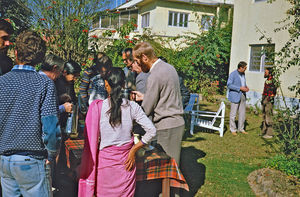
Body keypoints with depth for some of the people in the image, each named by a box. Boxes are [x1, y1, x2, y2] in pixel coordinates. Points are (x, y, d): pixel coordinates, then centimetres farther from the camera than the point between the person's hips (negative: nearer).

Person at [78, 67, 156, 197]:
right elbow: (151, 131, -9)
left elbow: (91, 141, -8)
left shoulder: (97, 107, -11)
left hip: (105, 161, -1)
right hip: (126, 161, 2)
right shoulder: (132, 107, -7)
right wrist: (133, 150, 0)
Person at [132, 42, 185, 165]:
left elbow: (146, 110, -13)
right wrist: (144, 97, 20)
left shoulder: (155, 76, -18)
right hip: (177, 122, 9)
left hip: (166, 127, -9)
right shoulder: (169, 67, 10)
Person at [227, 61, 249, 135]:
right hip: (235, 96, -7)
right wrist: (240, 88, -23)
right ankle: (233, 129, 12)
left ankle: (241, 128, 20)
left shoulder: (243, 74, 10)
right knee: (233, 113, 1)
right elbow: (229, 85, -20)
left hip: (242, 96, 7)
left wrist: (246, 87, 1)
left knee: (242, 113, 9)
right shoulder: (233, 74, -13)